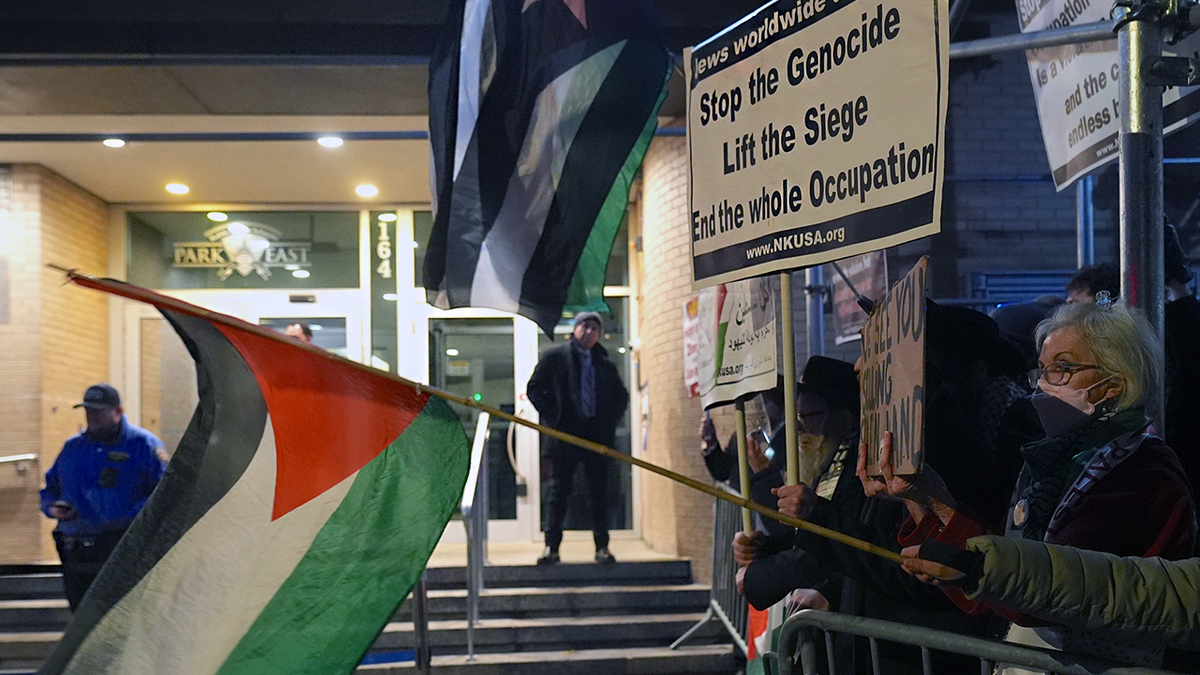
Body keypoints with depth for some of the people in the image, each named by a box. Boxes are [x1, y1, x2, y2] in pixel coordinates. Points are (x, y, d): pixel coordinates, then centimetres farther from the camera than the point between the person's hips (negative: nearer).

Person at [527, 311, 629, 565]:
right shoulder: (554, 356, 5)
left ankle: (602, 547, 10)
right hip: (564, 435, -2)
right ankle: (551, 547, 6)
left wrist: (611, 420, 8)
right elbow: (534, 388, 5)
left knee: (599, 494, 3)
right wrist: (551, 416, -6)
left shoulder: (606, 365, 13)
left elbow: (622, 396, 23)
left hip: (598, 436, 2)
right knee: (558, 492, 1)